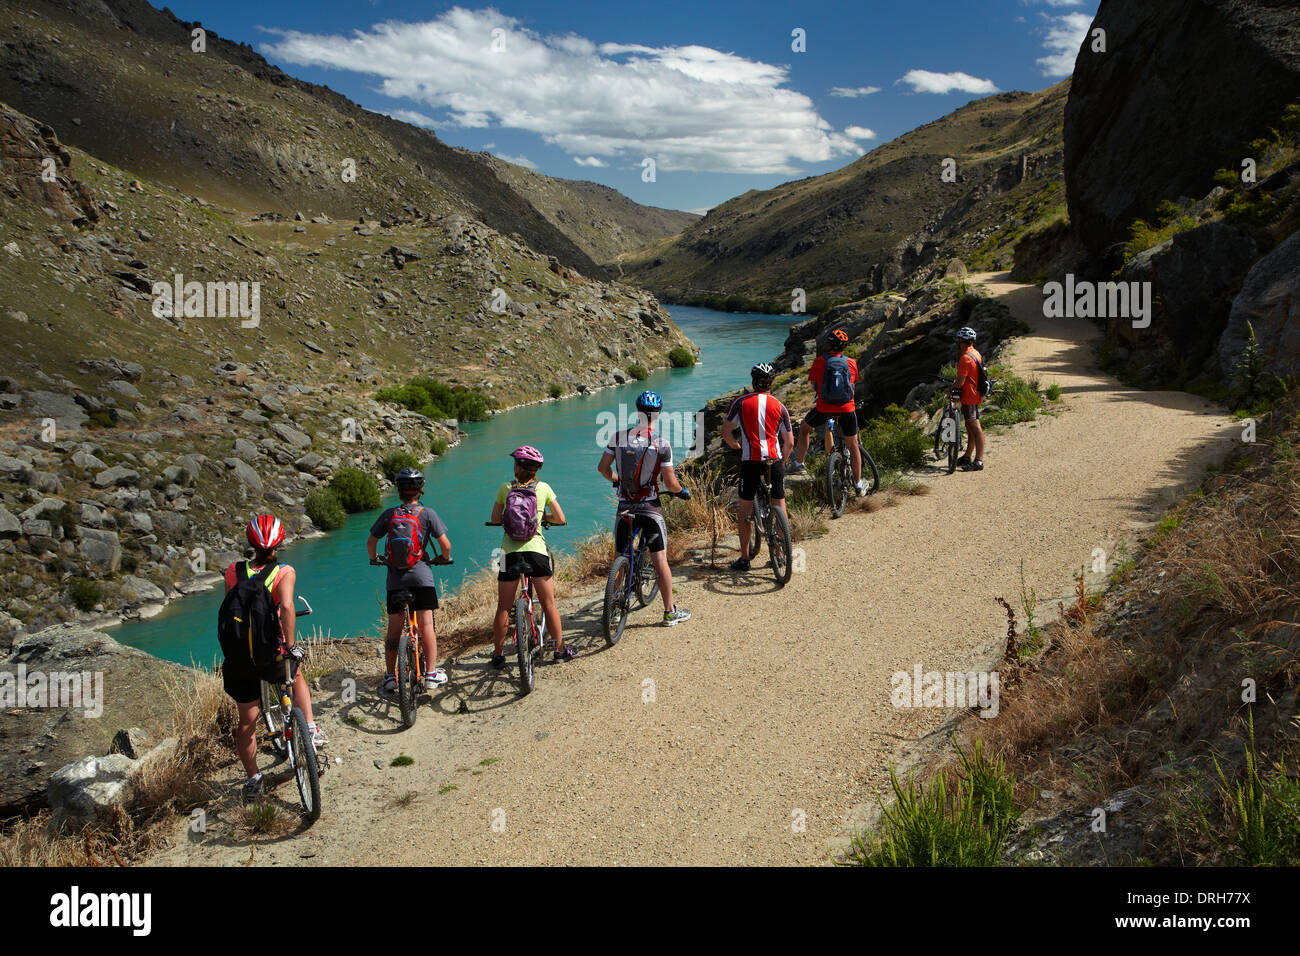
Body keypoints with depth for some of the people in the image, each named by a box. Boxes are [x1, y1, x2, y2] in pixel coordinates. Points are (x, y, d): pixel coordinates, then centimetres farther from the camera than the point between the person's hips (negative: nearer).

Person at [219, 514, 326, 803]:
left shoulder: (233, 571, 2)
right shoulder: (285, 572, -7)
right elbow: (287, 607, -22)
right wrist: (290, 643, -13)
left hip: (237, 655, 2)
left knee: (247, 721, 19)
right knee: (297, 676, 34)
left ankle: (253, 779, 30)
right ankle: (311, 729, 22)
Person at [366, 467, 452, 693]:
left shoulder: (388, 514, 5)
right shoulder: (427, 514, -3)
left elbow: (371, 541, 13)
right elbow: (445, 544, -5)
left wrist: (374, 559, 32)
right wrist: (444, 558, 17)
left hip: (395, 579, 3)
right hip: (421, 576, -3)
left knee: (394, 629, 9)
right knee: (426, 625, 0)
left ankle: (390, 676, 12)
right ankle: (431, 674, 1)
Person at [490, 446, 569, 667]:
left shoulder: (505, 488, 3)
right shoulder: (543, 488, 3)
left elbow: (495, 520, 9)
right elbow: (560, 519, 6)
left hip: (510, 551, 0)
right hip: (536, 549, 0)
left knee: (503, 607, 9)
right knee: (549, 604, 9)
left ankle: (498, 654, 15)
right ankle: (560, 649, 16)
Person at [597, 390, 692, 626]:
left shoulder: (619, 437, -2)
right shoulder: (661, 444, -12)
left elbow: (603, 467, 7)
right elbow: (670, 483, -10)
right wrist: (682, 491, 12)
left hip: (624, 507, 3)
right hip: (650, 507, -3)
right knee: (660, 559, 4)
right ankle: (670, 612, 11)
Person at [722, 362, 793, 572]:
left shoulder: (741, 402, 2)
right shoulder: (779, 406, 7)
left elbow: (726, 432, 0)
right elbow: (789, 443, 6)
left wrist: (736, 446, 19)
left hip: (751, 460, -2)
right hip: (774, 460, 2)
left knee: (745, 509, 7)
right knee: (779, 506, 15)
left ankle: (744, 558, 8)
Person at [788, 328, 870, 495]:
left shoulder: (820, 362, -5)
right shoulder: (851, 363, 1)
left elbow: (814, 387, 4)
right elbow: (852, 385, 14)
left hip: (824, 408, -1)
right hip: (847, 409, 2)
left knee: (804, 428, 26)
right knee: (852, 445, 13)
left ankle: (798, 464, 25)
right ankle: (858, 484, 18)